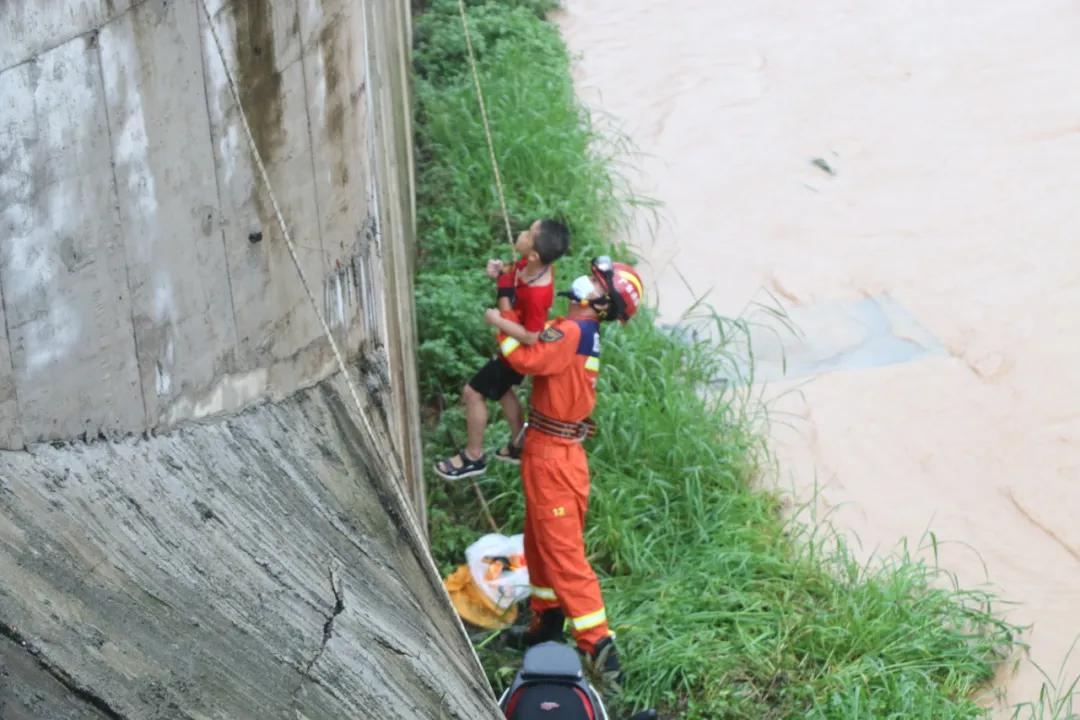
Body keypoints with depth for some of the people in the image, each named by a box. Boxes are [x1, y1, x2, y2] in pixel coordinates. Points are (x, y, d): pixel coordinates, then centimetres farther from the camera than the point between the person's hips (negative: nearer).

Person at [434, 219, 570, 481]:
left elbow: (530, 338, -33)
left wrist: (499, 319, -30)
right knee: (501, 389, 27)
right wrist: (501, 273, -14)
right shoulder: (531, 263, -18)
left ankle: (474, 457, 23)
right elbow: (515, 273, 5)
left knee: (473, 393, 4)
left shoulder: (537, 294, -40)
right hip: (513, 344, 9)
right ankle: (518, 446, 45)